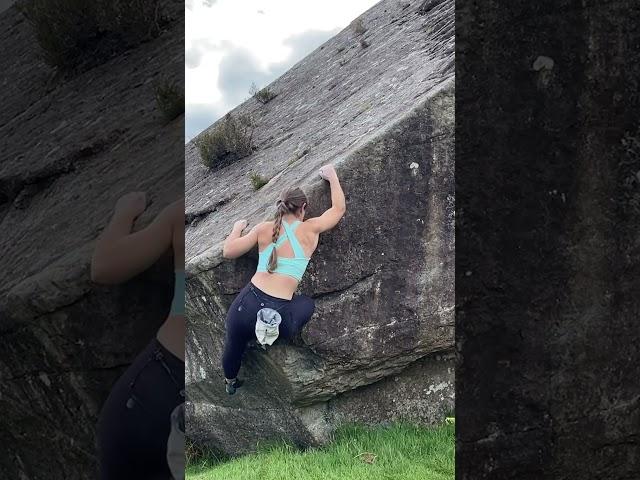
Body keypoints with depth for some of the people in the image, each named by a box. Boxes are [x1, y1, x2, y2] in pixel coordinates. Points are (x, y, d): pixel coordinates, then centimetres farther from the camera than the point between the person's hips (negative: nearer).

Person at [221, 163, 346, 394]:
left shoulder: (264, 229, 8)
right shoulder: (310, 229, 4)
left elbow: (228, 251, 13)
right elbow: (339, 208, 20)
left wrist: (237, 228, 31)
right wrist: (332, 176, 33)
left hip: (246, 305, 3)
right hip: (279, 313, -3)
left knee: (234, 344, 34)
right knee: (308, 304, 32)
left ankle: (230, 383, 57)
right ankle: (272, 330, 17)